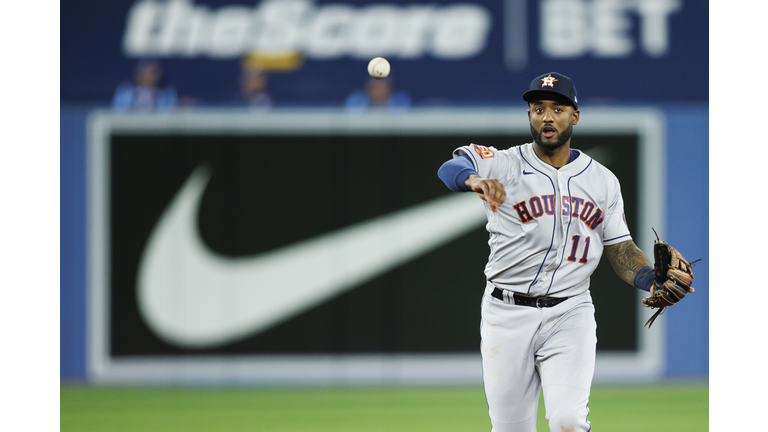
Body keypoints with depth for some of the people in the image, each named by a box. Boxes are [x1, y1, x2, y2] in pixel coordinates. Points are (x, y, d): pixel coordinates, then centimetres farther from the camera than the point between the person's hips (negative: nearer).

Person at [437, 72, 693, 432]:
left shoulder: (603, 181, 9)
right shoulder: (503, 166, -2)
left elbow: (621, 250, 11)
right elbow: (452, 169, -20)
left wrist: (652, 279, -11)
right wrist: (475, 180, -45)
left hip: (570, 315, 1)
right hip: (507, 313, -1)